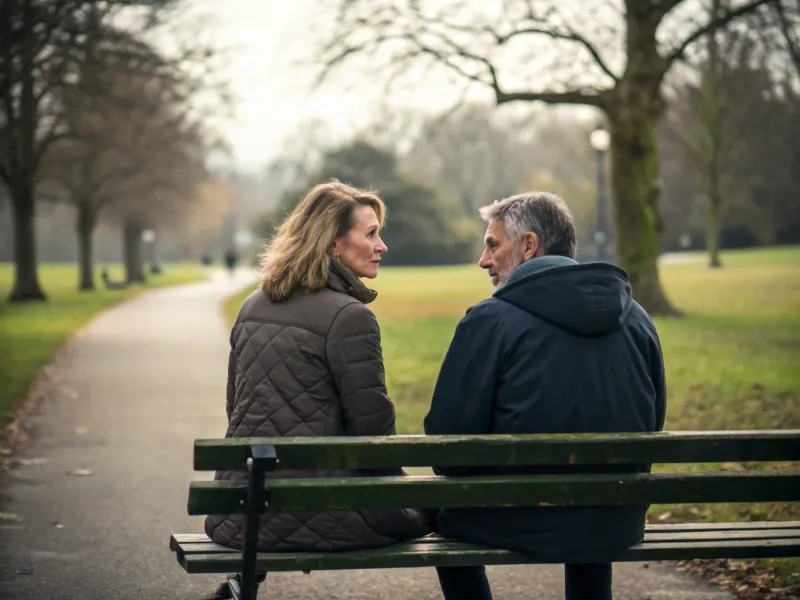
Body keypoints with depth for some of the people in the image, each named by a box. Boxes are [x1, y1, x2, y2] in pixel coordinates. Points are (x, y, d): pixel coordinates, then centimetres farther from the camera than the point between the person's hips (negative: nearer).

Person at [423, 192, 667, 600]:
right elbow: (651, 425, 13)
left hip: (522, 523, -5)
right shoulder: (636, 318, 5)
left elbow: (448, 432, -12)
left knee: (446, 512, 27)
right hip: (618, 527, 5)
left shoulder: (490, 320, -12)